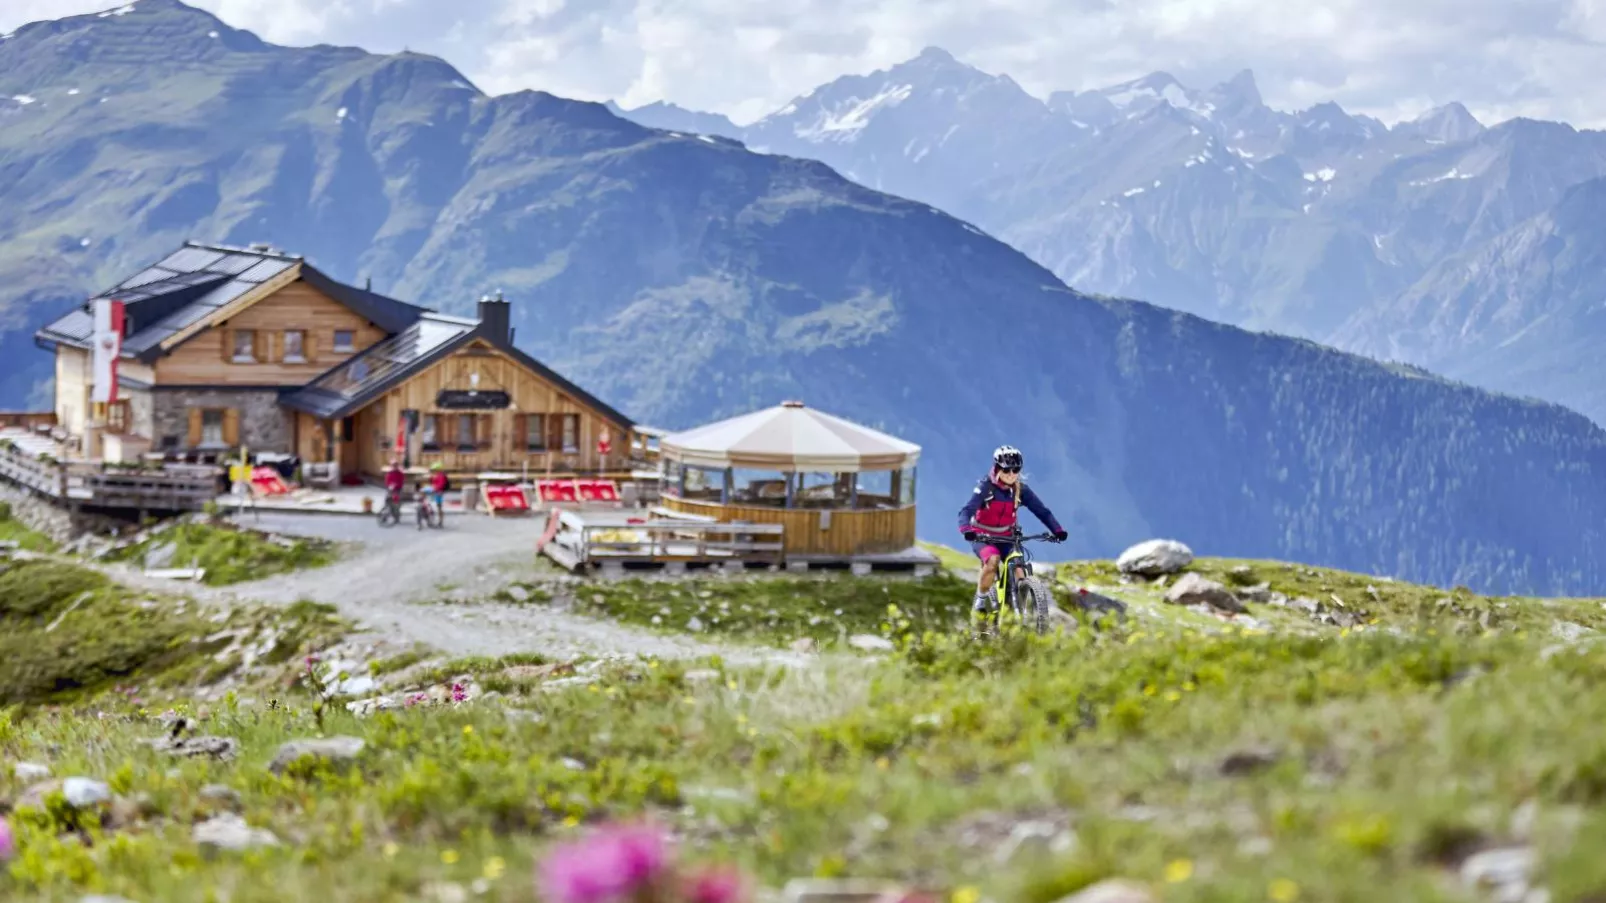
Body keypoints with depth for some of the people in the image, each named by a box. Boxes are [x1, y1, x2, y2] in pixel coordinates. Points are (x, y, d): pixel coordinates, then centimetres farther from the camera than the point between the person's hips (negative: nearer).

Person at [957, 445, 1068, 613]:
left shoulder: (1021, 489, -9)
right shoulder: (986, 486, -19)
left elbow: (1042, 511, -11)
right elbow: (966, 511, -30)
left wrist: (1057, 530, -28)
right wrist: (967, 531, -50)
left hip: (1006, 537, 4)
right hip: (982, 537, -3)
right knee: (993, 559, -34)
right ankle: (981, 598, -13)